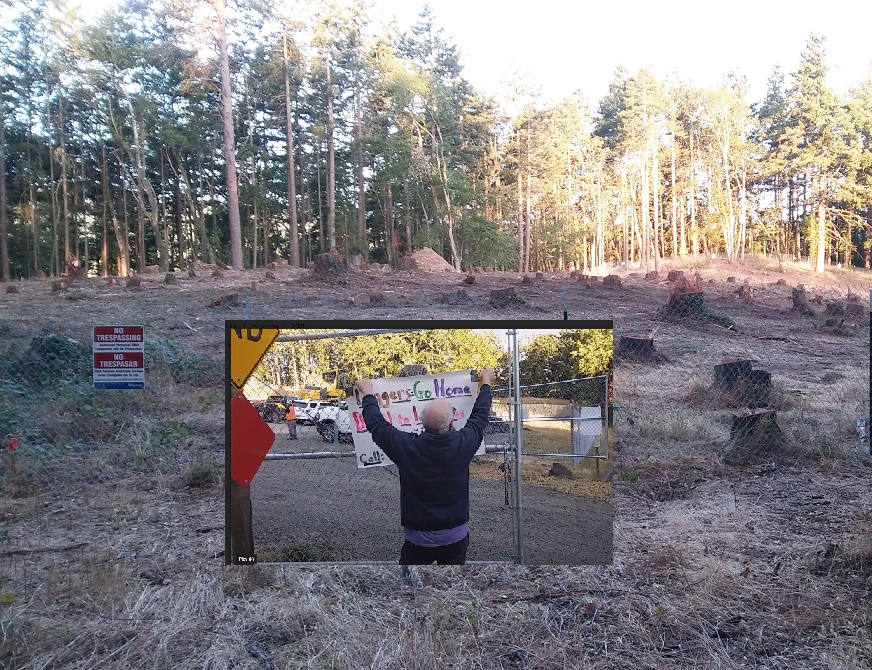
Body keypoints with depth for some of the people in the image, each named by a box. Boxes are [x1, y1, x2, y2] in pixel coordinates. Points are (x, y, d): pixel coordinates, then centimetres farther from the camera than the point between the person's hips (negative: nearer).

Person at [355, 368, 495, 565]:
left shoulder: (406, 447, -20)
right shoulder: (463, 444, -17)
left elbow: (376, 424, -4)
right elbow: (479, 416, 2)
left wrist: (368, 393, 12)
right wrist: (486, 383, 17)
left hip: (418, 538, -1)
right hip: (456, 537, 1)